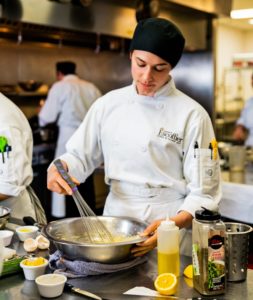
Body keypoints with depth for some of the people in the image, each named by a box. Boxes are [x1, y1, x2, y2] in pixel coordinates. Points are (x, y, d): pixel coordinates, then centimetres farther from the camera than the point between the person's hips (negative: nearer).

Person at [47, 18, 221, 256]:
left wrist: (172, 225, -28)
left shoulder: (192, 115, -13)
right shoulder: (108, 104, -1)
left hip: (170, 224, -3)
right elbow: (80, 155, 8)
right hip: (115, 215, 4)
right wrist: (59, 168, -14)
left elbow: (204, 193, -12)